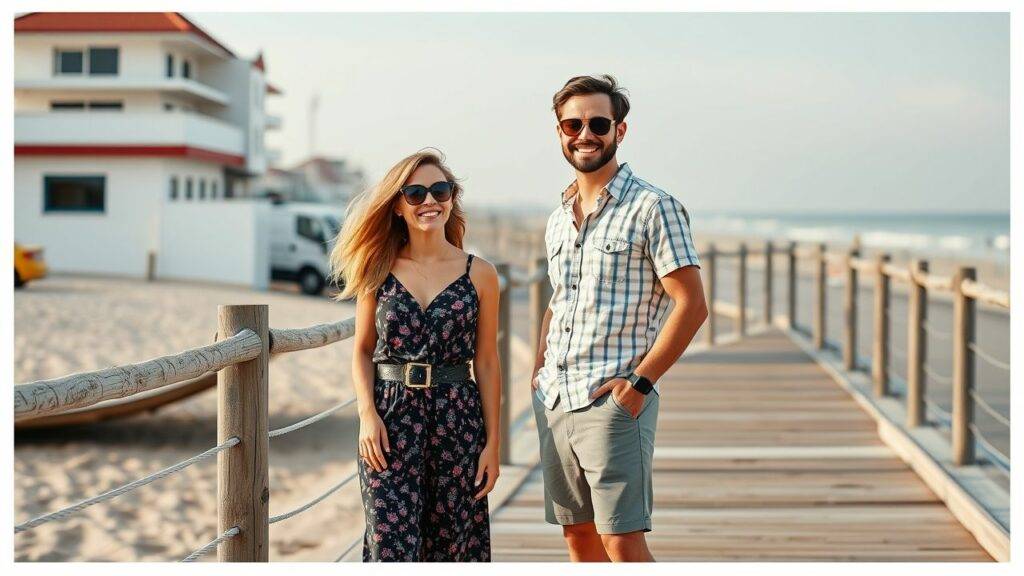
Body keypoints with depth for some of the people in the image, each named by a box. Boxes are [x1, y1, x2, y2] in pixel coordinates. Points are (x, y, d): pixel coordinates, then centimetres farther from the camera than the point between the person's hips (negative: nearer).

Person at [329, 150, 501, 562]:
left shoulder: (479, 275, 3)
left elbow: (486, 363, 4)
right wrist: (367, 415, -8)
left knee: (451, 544, 6)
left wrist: (492, 441, 2)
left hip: (457, 416, 1)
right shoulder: (379, 272, 5)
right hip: (390, 417, 0)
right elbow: (362, 351, 7)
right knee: (391, 544, -5)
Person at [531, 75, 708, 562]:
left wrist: (639, 381, -16)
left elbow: (691, 305, -10)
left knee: (621, 541, -10)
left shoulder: (653, 207, -6)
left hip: (614, 403, -7)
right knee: (578, 535, 11)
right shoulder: (558, 219, 16)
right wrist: (539, 371, 12)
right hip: (553, 403, 7)